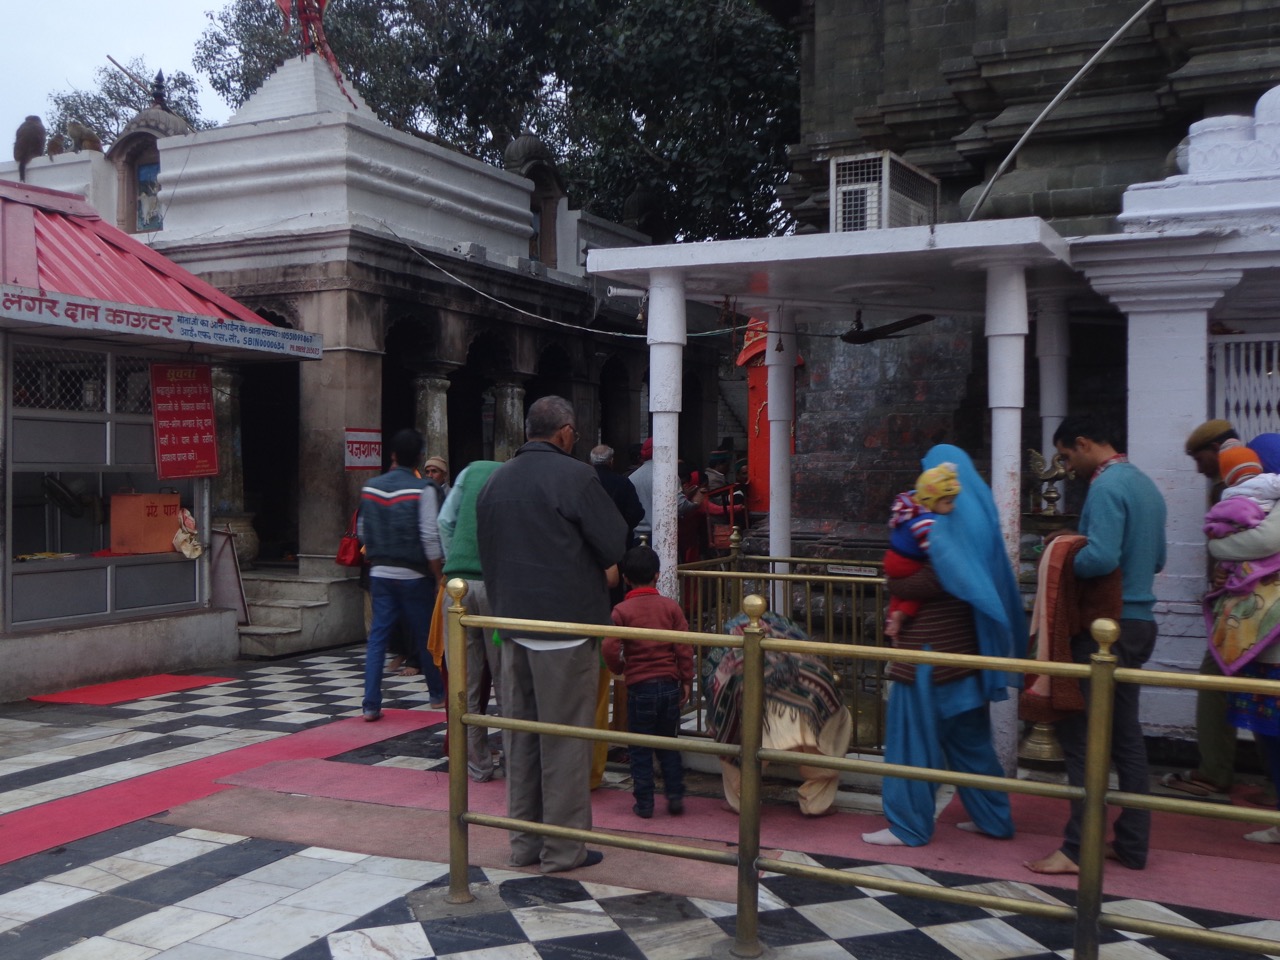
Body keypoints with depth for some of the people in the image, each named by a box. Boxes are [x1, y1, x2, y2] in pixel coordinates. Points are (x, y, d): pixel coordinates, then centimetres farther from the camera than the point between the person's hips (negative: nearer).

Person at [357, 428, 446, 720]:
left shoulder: (370, 487, 4)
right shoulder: (422, 489, -12)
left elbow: (362, 531, 12)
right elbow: (430, 537, -16)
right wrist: (439, 576, -7)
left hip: (379, 573, 4)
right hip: (413, 575, -3)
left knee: (377, 637, 5)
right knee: (425, 637, 10)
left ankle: (371, 704, 0)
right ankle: (438, 694, 25)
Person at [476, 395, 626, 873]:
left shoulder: (495, 481, 9)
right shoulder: (574, 475, -12)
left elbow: (487, 551, 13)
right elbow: (613, 543, -12)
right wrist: (604, 571, 8)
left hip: (512, 623, 7)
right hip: (566, 624, -7)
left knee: (521, 736, 14)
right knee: (565, 739, 1)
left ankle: (524, 842, 22)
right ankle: (563, 847, 8)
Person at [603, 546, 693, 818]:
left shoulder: (622, 611, -7)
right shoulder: (671, 606, 0)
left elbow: (610, 649, -13)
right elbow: (684, 648, -2)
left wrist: (619, 669, 7)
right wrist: (687, 681, 6)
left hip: (639, 686, -3)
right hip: (670, 684, 3)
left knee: (641, 749, 7)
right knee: (668, 744, 16)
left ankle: (644, 803, 10)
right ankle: (675, 796, 16)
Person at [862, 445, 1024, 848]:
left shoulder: (946, 520, -15)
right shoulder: (978, 511, 10)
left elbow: (934, 580, -22)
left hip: (931, 651, -9)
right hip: (964, 647, 9)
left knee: (915, 734, 0)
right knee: (969, 735, 17)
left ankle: (908, 826, 7)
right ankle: (993, 817, 25)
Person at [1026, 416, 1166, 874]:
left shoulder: (1107, 486, -16)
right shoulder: (1146, 484, 14)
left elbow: (1100, 557, -27)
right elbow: (1157, 559, 22)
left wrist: (1063, 562, -10)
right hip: (1140, 622, 9)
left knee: (1081, 736, -4)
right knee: (1126, 734, 14)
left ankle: (1079, 849, 0)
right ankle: (1132, 844, 20)